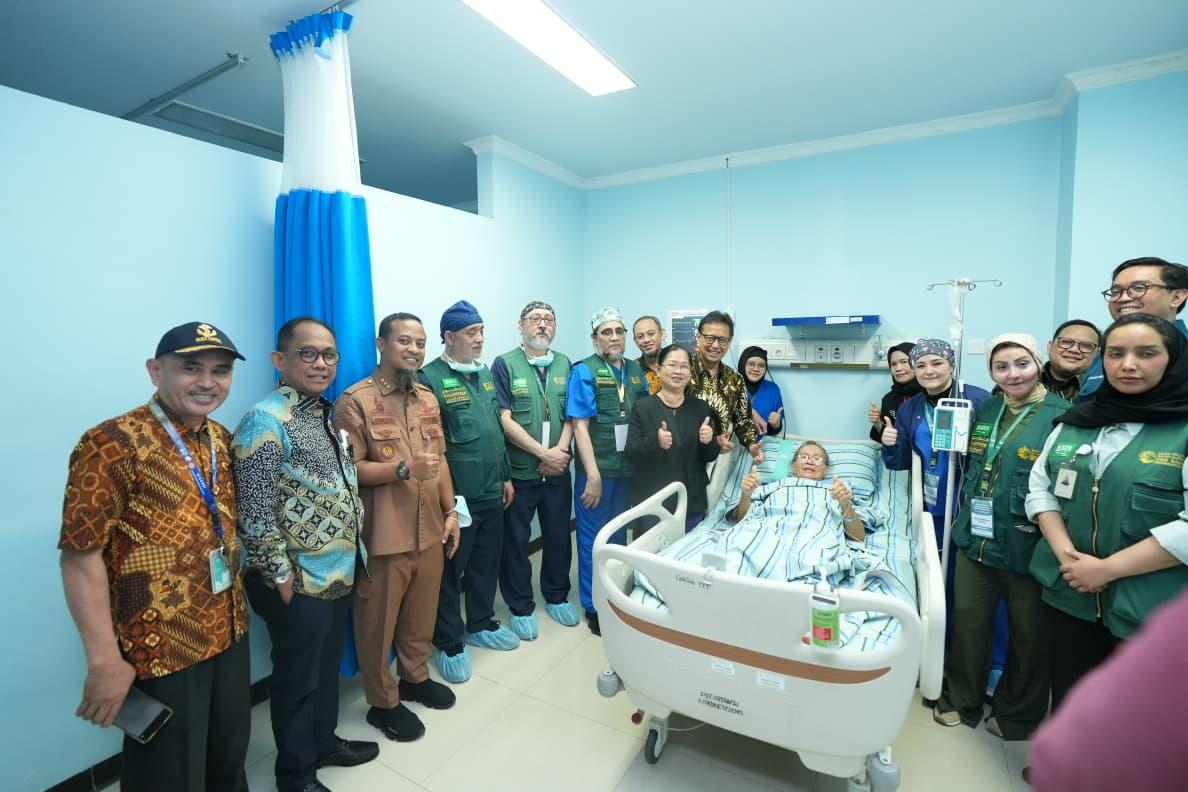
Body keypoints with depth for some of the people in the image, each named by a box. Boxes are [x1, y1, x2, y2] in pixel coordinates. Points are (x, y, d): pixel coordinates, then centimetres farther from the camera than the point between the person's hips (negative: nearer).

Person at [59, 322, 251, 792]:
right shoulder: (112, 444, -18)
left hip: (230, 634, 6)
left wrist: (236, 609, 13)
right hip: (159, 650, -6)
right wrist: (105, 660, -18)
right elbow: (81, 555, -18)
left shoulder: (222, 439, 4)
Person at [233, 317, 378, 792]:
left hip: (339, 573, 8)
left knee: (328, 666, 24)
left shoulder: (326, 414, 6)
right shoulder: (266, 421, -20)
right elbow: (254, 516, -20)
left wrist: (354, 552, 13)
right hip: (299, 584, -7)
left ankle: (324, 742, 46)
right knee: (297, 679, 14)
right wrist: (282, 577, -16)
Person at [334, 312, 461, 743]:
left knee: (422, 612, 21)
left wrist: (450, 511, 7)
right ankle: (382, 702, 33)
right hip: (384, 535, -6)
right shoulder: (355, 400, -12)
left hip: (430, 529, 6)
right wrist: (404, 468, -27)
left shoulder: (428, 398, 8)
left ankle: (415, 677, 44)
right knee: (379, 621, 12)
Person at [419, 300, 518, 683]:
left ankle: (481, 624, 40)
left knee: (486, 562, 20)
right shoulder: (430, 377, -13)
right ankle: (449, 643, 28)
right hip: (456, 495, -7)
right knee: (451, 570, 9)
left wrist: (505, 475, 16)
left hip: (492, 492, 7)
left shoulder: (485, 374, 11)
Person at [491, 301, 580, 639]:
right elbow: (505, 420, -12)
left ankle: (557, 597, 36)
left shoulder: (565, 364, 7)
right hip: (519, 471, -3)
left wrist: (559, 451, -11)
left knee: (559, 536, 15)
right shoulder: (505, 364, -6)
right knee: (515, 540, 9)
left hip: (557, 471, 4)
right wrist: (544, 452, -15)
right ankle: (521, 608, 28)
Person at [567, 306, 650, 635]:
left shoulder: (635, 371, 8)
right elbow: (579, 426, -14)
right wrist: (593, 475, -17)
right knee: (594, 540, 9)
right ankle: (594, 608, 27)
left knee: (619, 537, 20)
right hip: (597, 470, -5)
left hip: (629, 469, 5)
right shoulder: (584, 371, -9)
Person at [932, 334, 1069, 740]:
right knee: (968, 620, 15)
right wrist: (962, 516, 12)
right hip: (976, 538, 5)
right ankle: (961, 700, 35)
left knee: (1029, 633, 14)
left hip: (1027, 546, -5)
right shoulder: (984, 411, 7)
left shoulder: (1062, 416, -12)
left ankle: (1018, 714, 37)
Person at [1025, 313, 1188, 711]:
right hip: (1069, 593, 4)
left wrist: (1107, 569, -17)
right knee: (1067, 704, 17)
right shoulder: (1074, 422, 5)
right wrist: (1065, 552, -8)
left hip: (1153, 611, -3)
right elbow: (1040, 487, 6)